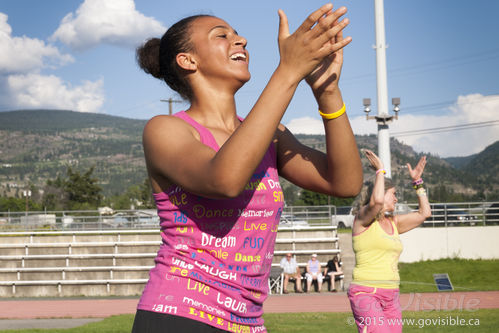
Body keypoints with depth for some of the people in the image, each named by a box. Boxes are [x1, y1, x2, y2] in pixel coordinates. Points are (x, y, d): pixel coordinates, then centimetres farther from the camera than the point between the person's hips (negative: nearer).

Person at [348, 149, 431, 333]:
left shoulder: (393, 223, 17)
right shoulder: (363, 218, -4)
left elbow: (424, 213, 24)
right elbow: (376, 201, -25)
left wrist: (417, 181, 22)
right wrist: (380, 170, -13)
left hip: (391, 296, 8)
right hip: (366, 293, -7)